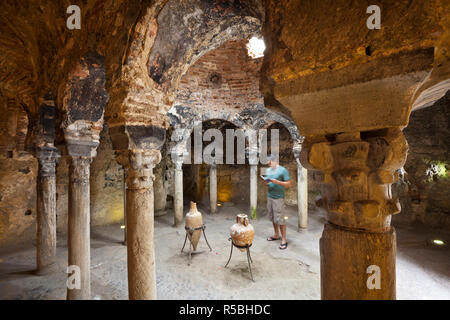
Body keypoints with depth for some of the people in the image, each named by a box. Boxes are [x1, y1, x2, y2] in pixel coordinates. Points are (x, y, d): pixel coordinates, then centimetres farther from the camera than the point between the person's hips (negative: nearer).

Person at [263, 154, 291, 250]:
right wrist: (266, 182, -4)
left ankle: (284, 240, 9)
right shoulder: (268, 170, 11)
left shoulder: (282, 170, -8)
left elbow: (288, 184, -10)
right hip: (269, 196, 7)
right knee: (273, 217, 15)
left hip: (278, 197, -6)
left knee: (280, 219, -3)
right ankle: (276, 235, 31)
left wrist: (277, 182, -22)